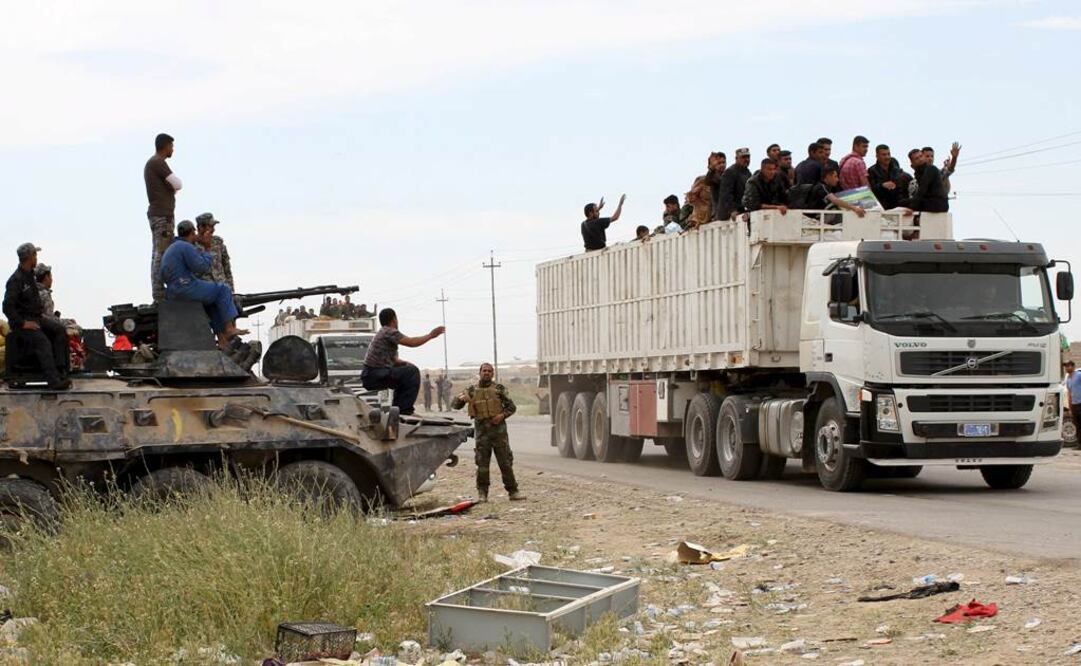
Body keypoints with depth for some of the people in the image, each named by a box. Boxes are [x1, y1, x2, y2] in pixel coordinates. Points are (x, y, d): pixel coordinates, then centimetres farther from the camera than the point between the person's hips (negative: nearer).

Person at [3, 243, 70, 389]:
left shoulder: (30, 275, 13)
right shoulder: (16, 280, -17)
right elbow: (7, 307, -23)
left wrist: (41, 313, 14)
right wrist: (22, 323, -23)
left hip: (36, 317, 9)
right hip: (22, 320, -9)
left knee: (60, 330, -10)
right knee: (43, 342, -27)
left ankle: (60, 370, -13)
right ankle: (54, 381, -34)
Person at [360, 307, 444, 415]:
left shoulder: (383, 333, 23)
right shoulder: (389, 332, -10)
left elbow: (394, 360, 26)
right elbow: (411, 342, -19)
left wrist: (407, 363, 8)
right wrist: (430, 335, -8)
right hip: (373, 376, -10)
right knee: (412, 372, -14)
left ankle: (397, 408, 22)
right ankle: (404, 409, -12)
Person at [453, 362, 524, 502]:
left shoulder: (499, 388, 5)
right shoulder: (472, 390, 8)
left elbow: (511, 407, 6)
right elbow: (455, 405, 7)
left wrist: (502, 415, -13)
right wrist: (461, 398, -15)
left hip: (498, 429, -1)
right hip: (481, 430, 1)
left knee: (506, 462, 0)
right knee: (482, 464, 1)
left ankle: (513, 491, 5)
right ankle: (482, 493, 8)